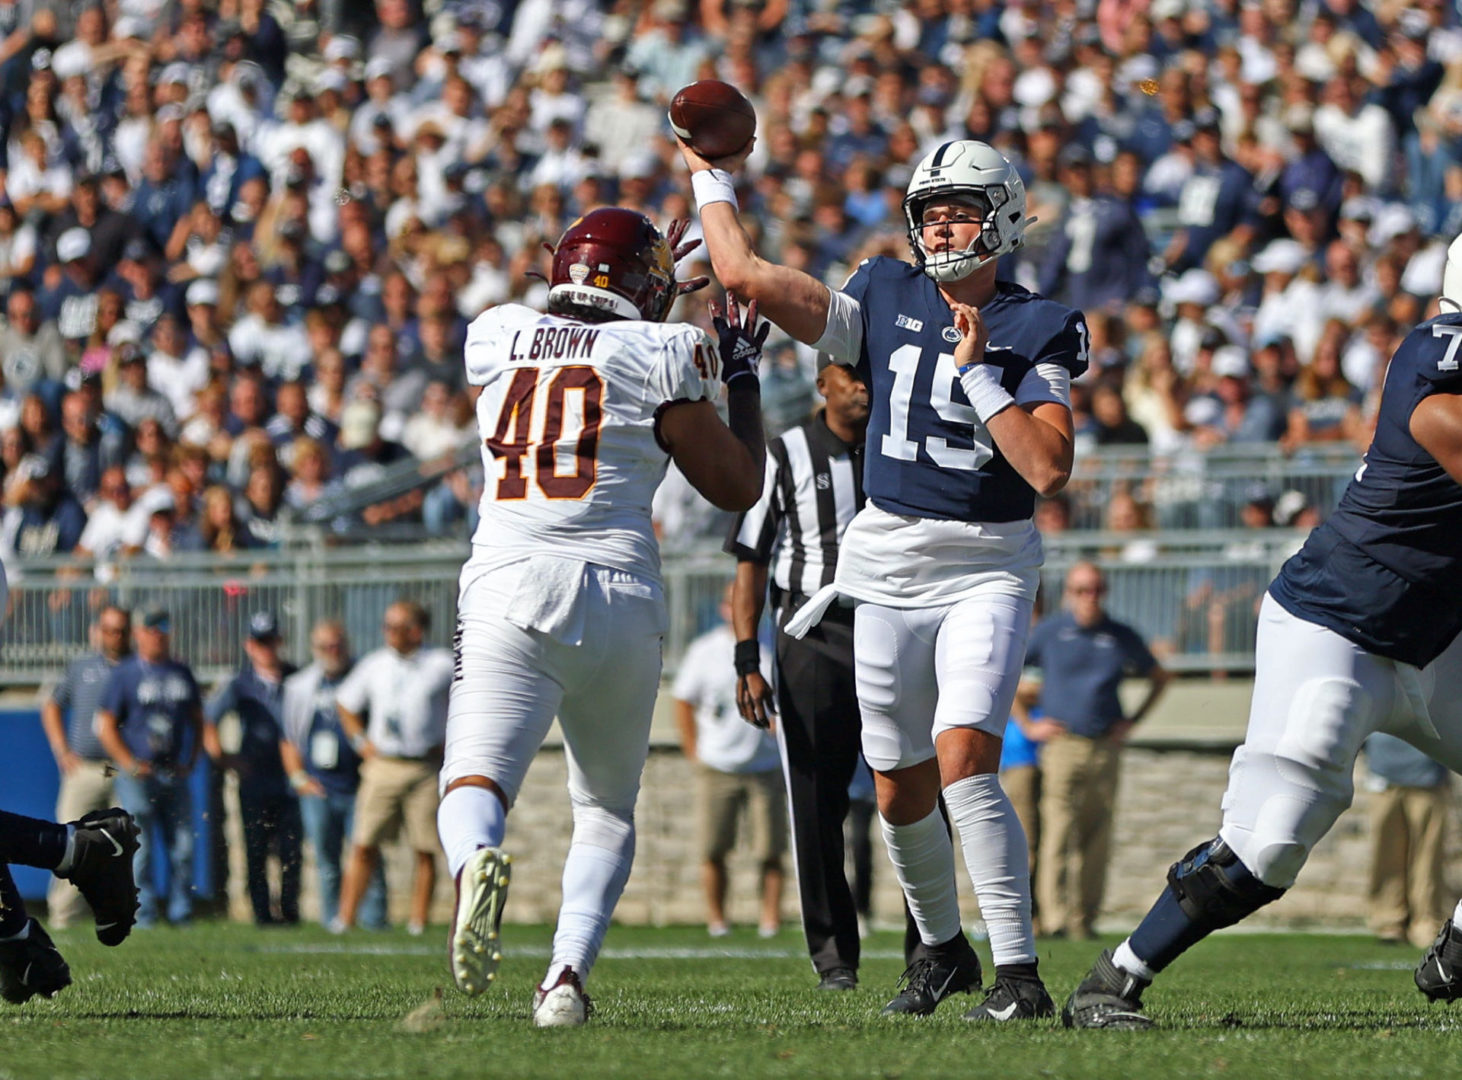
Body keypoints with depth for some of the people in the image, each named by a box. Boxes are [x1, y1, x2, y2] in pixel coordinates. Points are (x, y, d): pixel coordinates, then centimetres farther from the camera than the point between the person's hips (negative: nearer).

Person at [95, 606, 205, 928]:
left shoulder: (182, 673, 13)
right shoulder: (125, 674, 0)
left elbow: (197, 720, 22)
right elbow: (105, 725, -1)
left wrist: (190, 761, 10)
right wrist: (129, 764, -10)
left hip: (174, 772, 4)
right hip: (138, 776, -4)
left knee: (183, 845, 2)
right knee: (139, 845, -6)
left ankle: (180, 912, 9)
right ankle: (143, 914, -1)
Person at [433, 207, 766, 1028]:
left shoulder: (497, 339, 12)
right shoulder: (658, 354, 2)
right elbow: (739, 487, 9)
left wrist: (654, 304, 43)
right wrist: (743, 378, 22)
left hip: (509, 591, 1)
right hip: (617, 593, -1)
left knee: (474, 785, -9)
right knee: (607, 810, 17)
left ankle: (479, 865, -45)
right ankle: (568, 975, -3)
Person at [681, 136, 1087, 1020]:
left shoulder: (1035, 334, -5)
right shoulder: (885, 302, 4)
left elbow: (1049, 469, -17)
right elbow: (745, 274, 0)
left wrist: (978, 371, -18)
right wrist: (713, 179, 10)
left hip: (988, 570, -4)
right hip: (889, 564, 4)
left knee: (964, 762, -21)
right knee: (903, 790, 10)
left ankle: (1020, 972, -19)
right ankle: (943, 948, 34)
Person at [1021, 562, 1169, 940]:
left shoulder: (1122, 637, 9)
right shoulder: (1048, 633, 4)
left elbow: (1159, 678, 24)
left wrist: (1132, 721, 12)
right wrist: (1028, 724, 5)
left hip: (1106, 749, 3)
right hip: (1062, 744, -3)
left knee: (1097, 839, 3)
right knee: (1058, 834, -12)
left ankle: (1085, 920, 8)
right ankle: (1055, 919, -15)